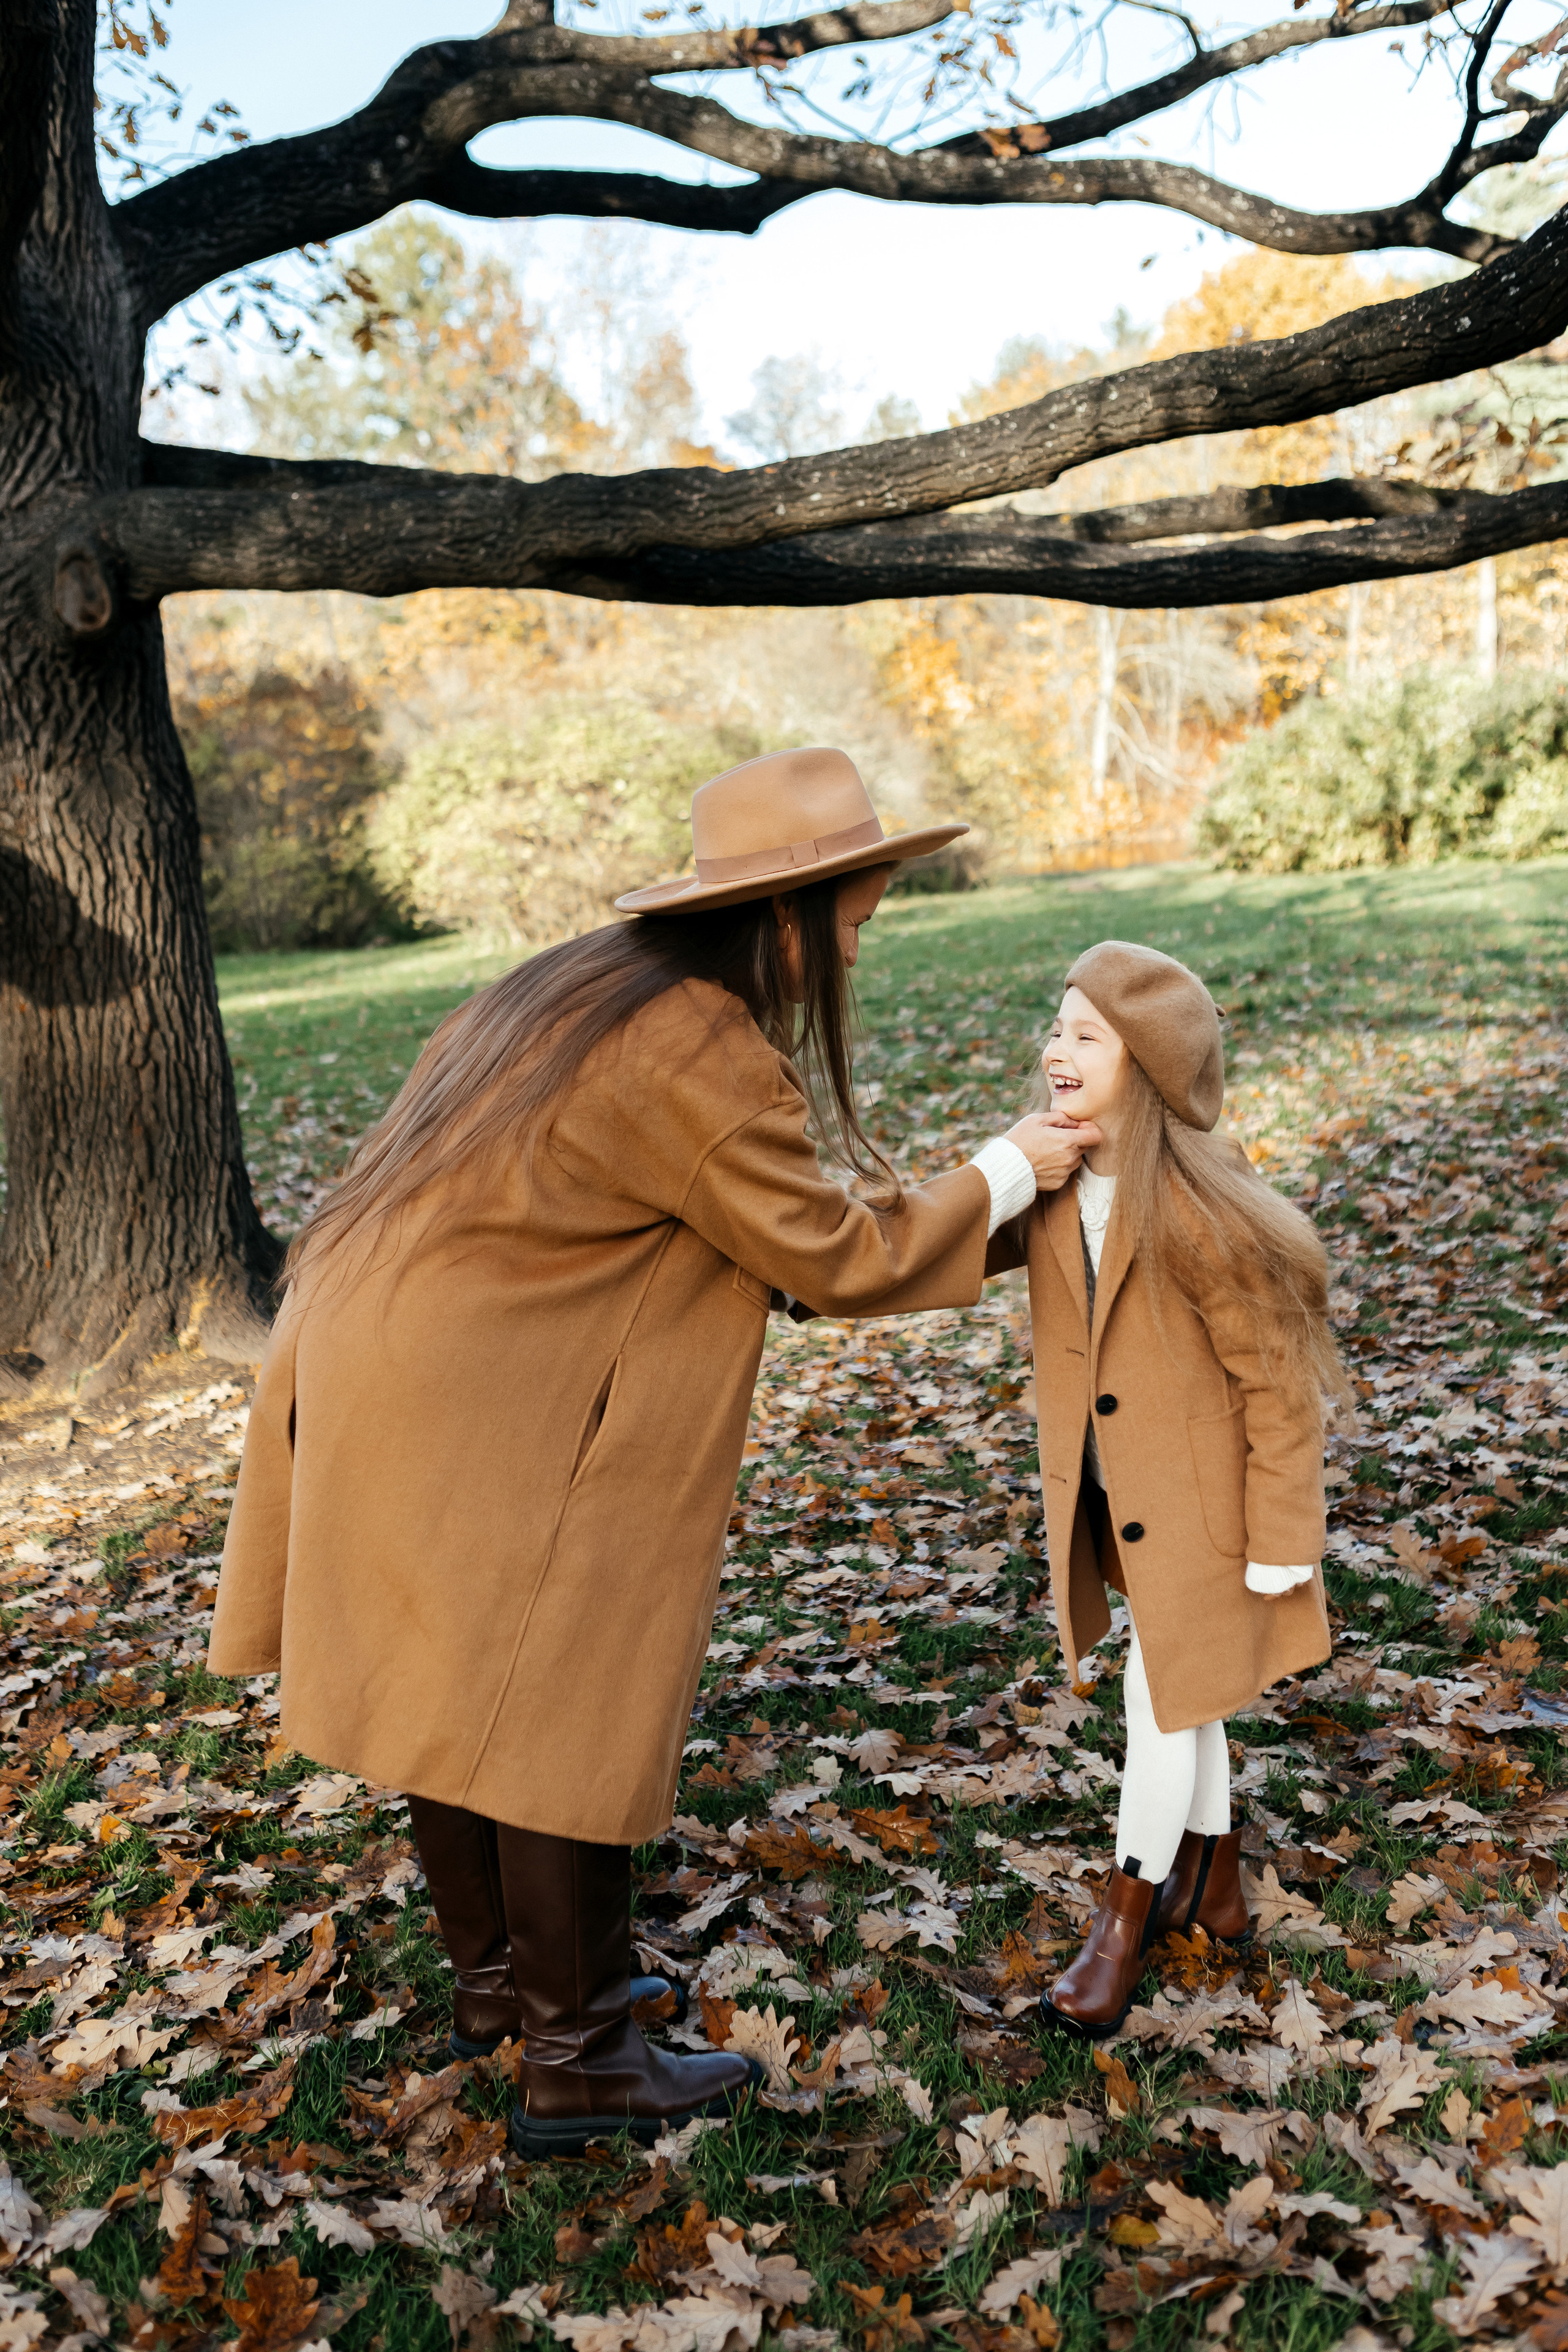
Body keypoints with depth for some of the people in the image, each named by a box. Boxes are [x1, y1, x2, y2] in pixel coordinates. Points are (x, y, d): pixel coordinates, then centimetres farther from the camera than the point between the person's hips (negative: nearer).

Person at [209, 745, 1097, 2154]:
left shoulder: (593, 988, 11)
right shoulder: (698, 1057, -20)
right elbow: (828, 1255, -13)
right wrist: (1005, 1176, -2)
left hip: (386, 1377, 10)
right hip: (485, 1429, -10)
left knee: (464, 1699, 21)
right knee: (562, 1722, 4)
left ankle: (497, 1980, 41)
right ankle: (575, 2063, 21)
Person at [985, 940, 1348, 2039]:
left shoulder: (1199, 1212, -28)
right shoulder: (1051, 1182, -8)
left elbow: (1279, 1383, -21)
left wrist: (1280, 1544, -15)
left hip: (1199, 1504, -6)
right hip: (1114, 1498, 6)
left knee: (1164, 1702, 7)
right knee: (1185, 1696, 21)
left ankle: (1124, 1926, 28)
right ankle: (1214, 1885, 42)